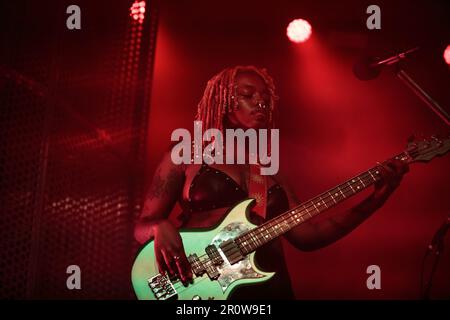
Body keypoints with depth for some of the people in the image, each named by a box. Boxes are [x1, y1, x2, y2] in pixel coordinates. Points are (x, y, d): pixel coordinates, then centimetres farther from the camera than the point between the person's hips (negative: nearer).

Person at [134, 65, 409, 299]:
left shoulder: (270, 172, 18)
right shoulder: (185, 156, 7)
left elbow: (306, 235, 10)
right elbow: (143, 225, 6)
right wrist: (161, 228, -17)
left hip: (272, 288, 4)